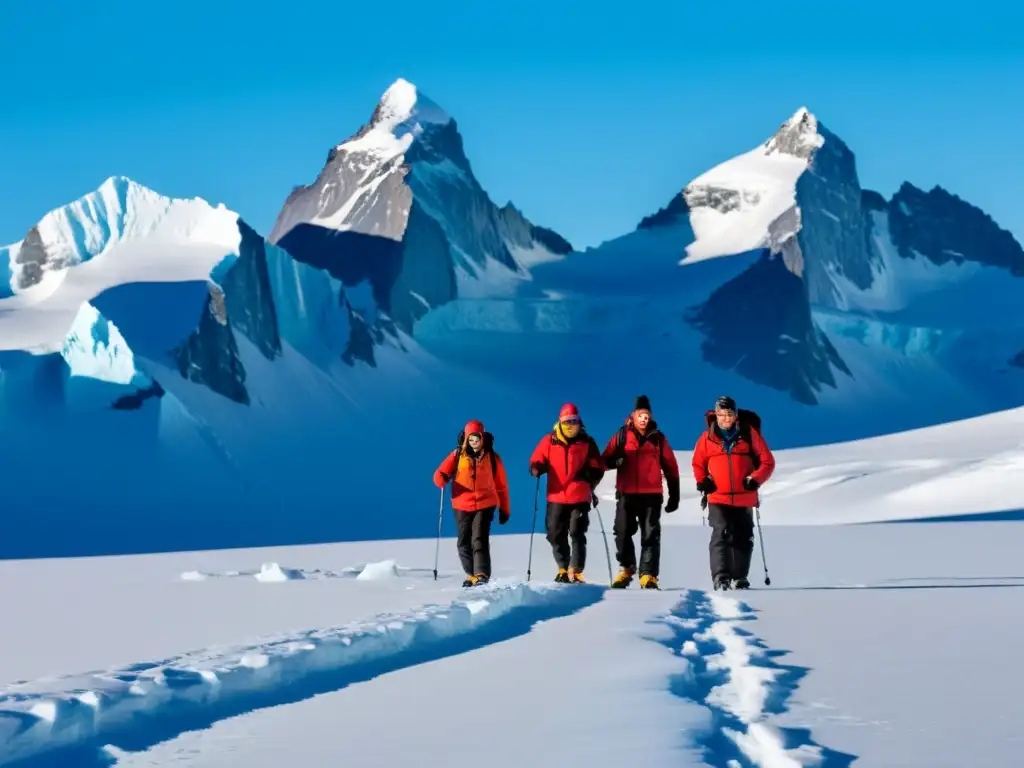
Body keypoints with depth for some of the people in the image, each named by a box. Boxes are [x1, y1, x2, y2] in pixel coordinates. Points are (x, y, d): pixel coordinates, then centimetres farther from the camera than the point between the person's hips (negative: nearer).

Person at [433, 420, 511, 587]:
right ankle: (471, 574, 26)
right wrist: (441, 479, -27)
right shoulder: (457, 455, 3)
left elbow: (501, 485, 9)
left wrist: (504, 509, 10)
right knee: (464, 543, 9)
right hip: (462, 506, 2)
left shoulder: (492, 458, 3)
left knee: (480, 540, -17)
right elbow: (441, 473, -1)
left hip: (484, 505, -2)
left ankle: (482, 575, -24)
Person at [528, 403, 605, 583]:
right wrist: (537, 468, -17)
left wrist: (591, 475, -11)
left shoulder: (587, 443, 4)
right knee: (556, 535, 6)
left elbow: (598, 467, 9)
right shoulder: (550, 441, 5)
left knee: (577, 534, -7)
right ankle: (563, 569, 22)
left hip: (580, 498, -2)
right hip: (556, 497, 2)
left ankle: (576, 572, -2)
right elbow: (536, 460, 5)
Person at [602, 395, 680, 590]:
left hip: (652, 495, 0)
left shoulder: (658, 437, 7)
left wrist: (674, 495, 9)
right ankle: (626, 568, 23)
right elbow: (606, 459, 4)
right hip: (626, 493, 0)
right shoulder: (622, 435, 5)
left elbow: (670, 466, 11)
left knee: (651, 536, -4)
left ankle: (648, 576, -5)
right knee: (623, 533, 3)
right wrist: (615, 460, -20)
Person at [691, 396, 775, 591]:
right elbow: (698, 463, 14)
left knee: (743, 538, 10)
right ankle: (721, 578, -21)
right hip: (718, 497, -1)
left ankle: (740, 578, 24)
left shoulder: (749, 433, -1)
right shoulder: (708, 437, 1)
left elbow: (767, 461, 2)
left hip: (744, 498, 1)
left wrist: (756, 479, -12)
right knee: (721, 534, -17)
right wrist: (702, 480, -4)